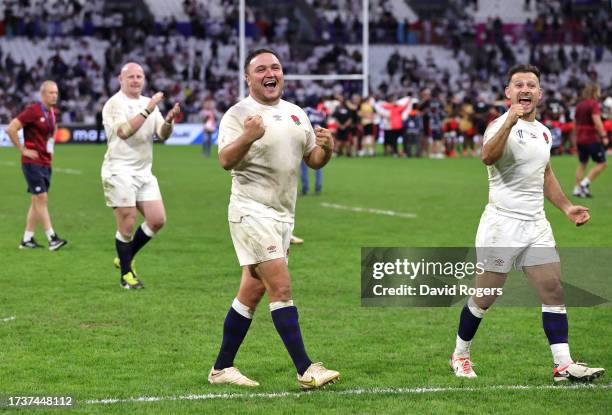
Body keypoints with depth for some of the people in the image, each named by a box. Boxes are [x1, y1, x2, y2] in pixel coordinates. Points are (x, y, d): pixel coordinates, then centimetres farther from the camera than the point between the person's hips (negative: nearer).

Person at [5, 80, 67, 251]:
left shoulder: (52, 112, 10)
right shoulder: (33, 110, -14)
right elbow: (10, 129, -18)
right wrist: (23, 150, -15)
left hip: (46, 163, 8)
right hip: (33, 162, -8)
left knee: (37, 201, 10)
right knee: (41, 198, -12)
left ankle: (27, 239, 15)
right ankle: (52, 238, -14)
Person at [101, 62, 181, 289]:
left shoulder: (149, 103, 15)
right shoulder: (115, 104, -7)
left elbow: (162, 134, 7)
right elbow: (124, 131, -23)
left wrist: (169, 120, -14)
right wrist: (148, 110, -27)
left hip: (144, 172, 7)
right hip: (120, 172, -7)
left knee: (157, 220, 1)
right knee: (127, 225, -6)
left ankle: (125, 259, 19)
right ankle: (125, 273, 8)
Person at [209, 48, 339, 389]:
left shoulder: (296, 114, 14)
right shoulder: (238, 114, -7)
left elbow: (313, 160, 18)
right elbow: (226, 160, -20)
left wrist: (326, 149, -4)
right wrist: (247, 137, -39)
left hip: (283, 214, 7)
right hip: (252, 211, -7)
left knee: (252, 292, 10)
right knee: (281, 287, -14)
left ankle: (222, 368, 18)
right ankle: (306, 370, -15)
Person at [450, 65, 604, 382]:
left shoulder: (543, 132, 14)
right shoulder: (501, 125, -11)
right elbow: (488, 156, -34)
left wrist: (566, 207, 21)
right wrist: (510, 122, -46)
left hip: (536, 225, 6)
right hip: (502, 223, -6)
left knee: (553, 290, -4)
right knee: (484, 296, 1)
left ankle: (563, 365, -6)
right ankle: (460, 356, 20)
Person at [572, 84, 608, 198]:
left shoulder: (579, 105, 13)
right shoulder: (593, 104, -11)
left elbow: (575, 123, 21)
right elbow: (597, 121, -23)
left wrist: (575, 137, 30)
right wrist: (604, 136, -23)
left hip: (580, 140, 8)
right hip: (592, 139, -8)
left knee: (582, 164, 16)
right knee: (602, 163, 0)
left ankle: (577, 189, 11)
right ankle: (585, 183, -9)